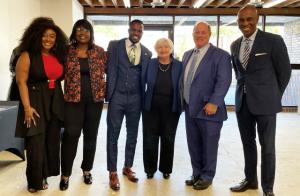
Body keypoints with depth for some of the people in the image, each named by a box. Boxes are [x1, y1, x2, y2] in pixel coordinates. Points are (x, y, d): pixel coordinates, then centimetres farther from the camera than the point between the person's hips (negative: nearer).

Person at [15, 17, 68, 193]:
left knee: (52, 141, 10)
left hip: (55, 104, 6)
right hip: (35, 103, -5)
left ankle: (44, 175, 27)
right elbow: (21, 82, -11)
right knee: (36, 144, 0)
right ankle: (35, 181, 17)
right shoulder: (27, 55, -6)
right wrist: (27, 107, -18)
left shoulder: (59, 56, 10)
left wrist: (62, 101, 5)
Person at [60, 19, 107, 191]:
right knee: (71, 135, -5)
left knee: (91, 135, 10)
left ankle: (87, 170, 26)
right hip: (73, 98, -1)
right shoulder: (67, 51, 2)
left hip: (95, 98, 2)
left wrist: (106, 90, -2)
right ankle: (66, 174, 9)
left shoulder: (100, 51, 3)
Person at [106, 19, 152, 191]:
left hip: (135, 99, 3)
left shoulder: (147, 53, 7)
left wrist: (144, 99, 4)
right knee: (113, 136, 3)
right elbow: (111, 70, -2)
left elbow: (144, 77, 9)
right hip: (117, 96, -2)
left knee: (132, 135, 13)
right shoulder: (114, 45, 1)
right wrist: (109, 94, -7)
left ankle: (128, 167, 30)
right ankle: (113, 172, 16)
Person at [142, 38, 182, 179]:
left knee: (168, 139, 9)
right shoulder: (150, 64, 0)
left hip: (171, 108, 0)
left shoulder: (179, 66, -1)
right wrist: (143, 102, -3)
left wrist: (181, 106, -3)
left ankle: (166, 169, 27)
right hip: (151, 107, 0)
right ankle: (150, 168, 23)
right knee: (150, 139, 6)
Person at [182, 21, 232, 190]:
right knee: (193, 145, 14)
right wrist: (183, 101, 11)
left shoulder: (221, 55, -6)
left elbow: (224, 81, -14)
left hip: (208, 109, -6)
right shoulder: (187, 55, 15)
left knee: (209, 146, 6)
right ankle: (197, 174, 30)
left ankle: (207, 177, 22)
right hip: (190, 109, 6)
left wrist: (214, 103, -22)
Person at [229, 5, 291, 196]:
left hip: (265, 102, -5)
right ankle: (250, 179, 31)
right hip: (242, 102, 5)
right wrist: (244, 89, 14)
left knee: (267, 147, 4)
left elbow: (285, 71, -2)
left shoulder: (273, 40, -8)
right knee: (248, 143, 15)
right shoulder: (235, 45, 8)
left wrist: (273, 96, 2)